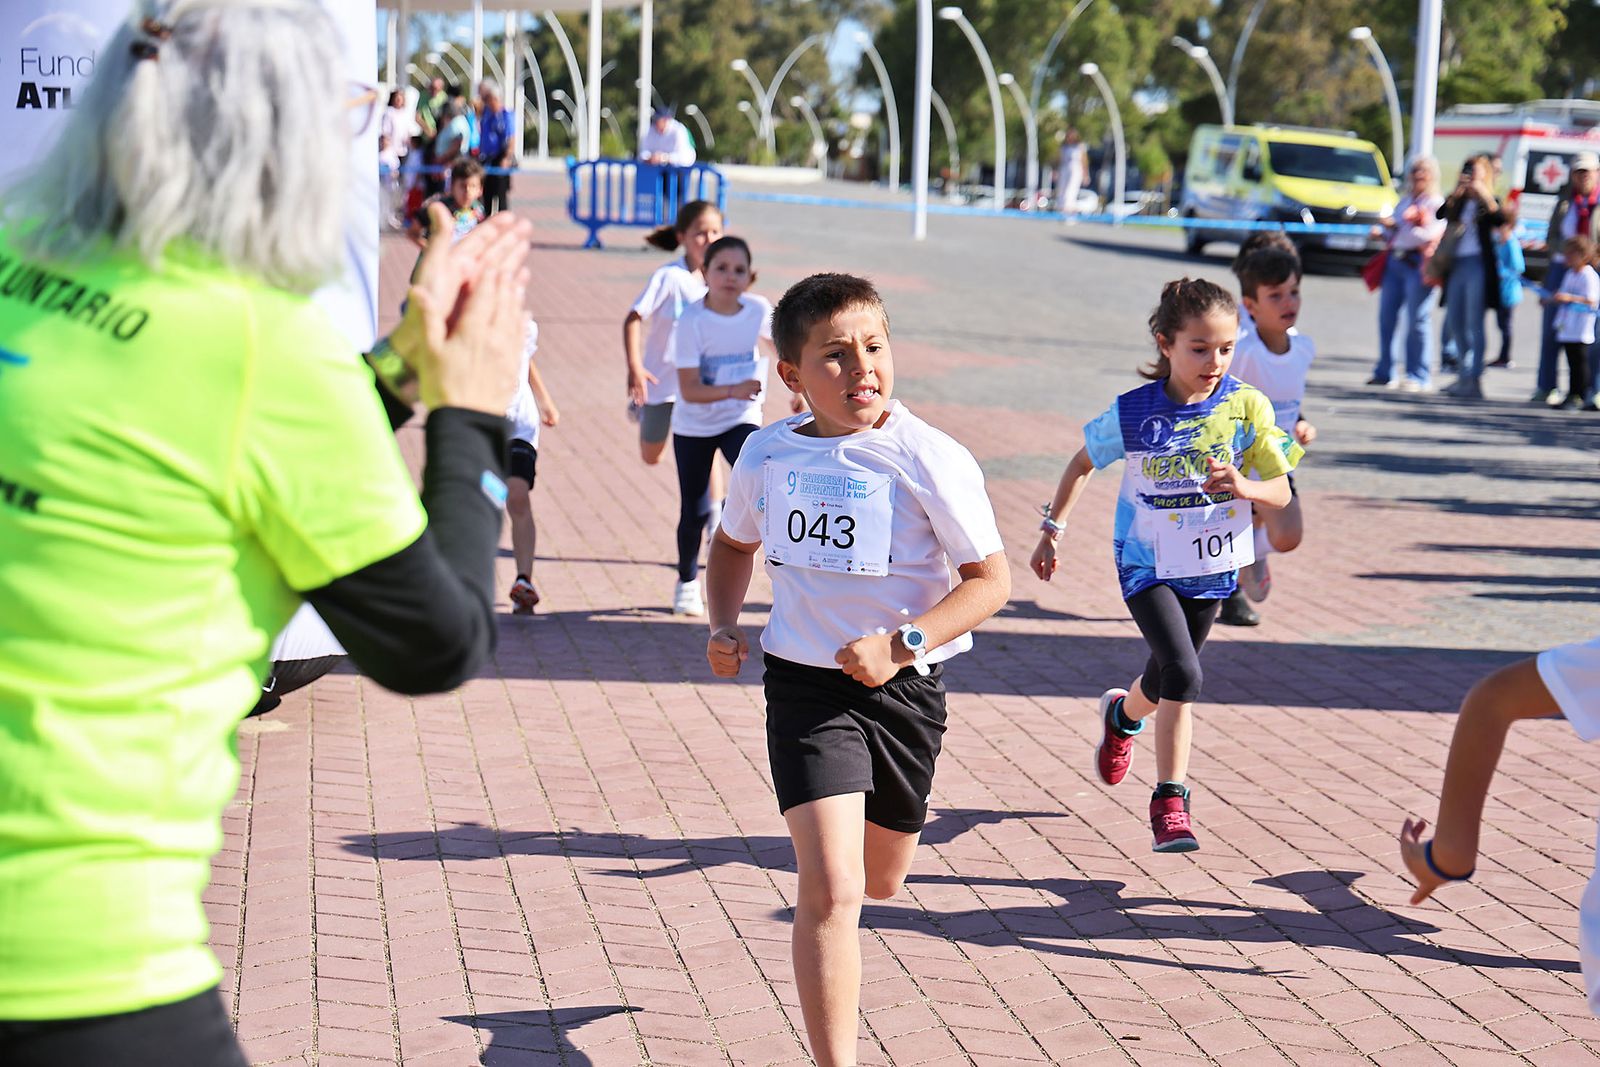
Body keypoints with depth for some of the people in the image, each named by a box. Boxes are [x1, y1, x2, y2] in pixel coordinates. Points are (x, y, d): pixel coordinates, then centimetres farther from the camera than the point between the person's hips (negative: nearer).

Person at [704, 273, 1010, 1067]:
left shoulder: (929, 459, -14)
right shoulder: (767, 453, -3)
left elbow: (991, 578, -11)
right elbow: (734, 543, 18)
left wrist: (903, 645, -23)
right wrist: (724, 625, 2)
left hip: (903, 689, 0)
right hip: (805, 684, 0)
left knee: (879, 882, 21)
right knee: (830, 890, -16)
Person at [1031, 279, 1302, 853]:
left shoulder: (1247, 406, -12)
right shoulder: (1132, 413, -14)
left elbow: (1281, 493, -9)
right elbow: (1082, 464, 4)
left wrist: (1242, 487, -30)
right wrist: (1052, 530, 4)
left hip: (1212, 565, 3)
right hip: (1147, 563, -3)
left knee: (1168, 677, 19)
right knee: (1182, 675, -21)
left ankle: (1123, 713, 54)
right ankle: (1170, 803, -8)